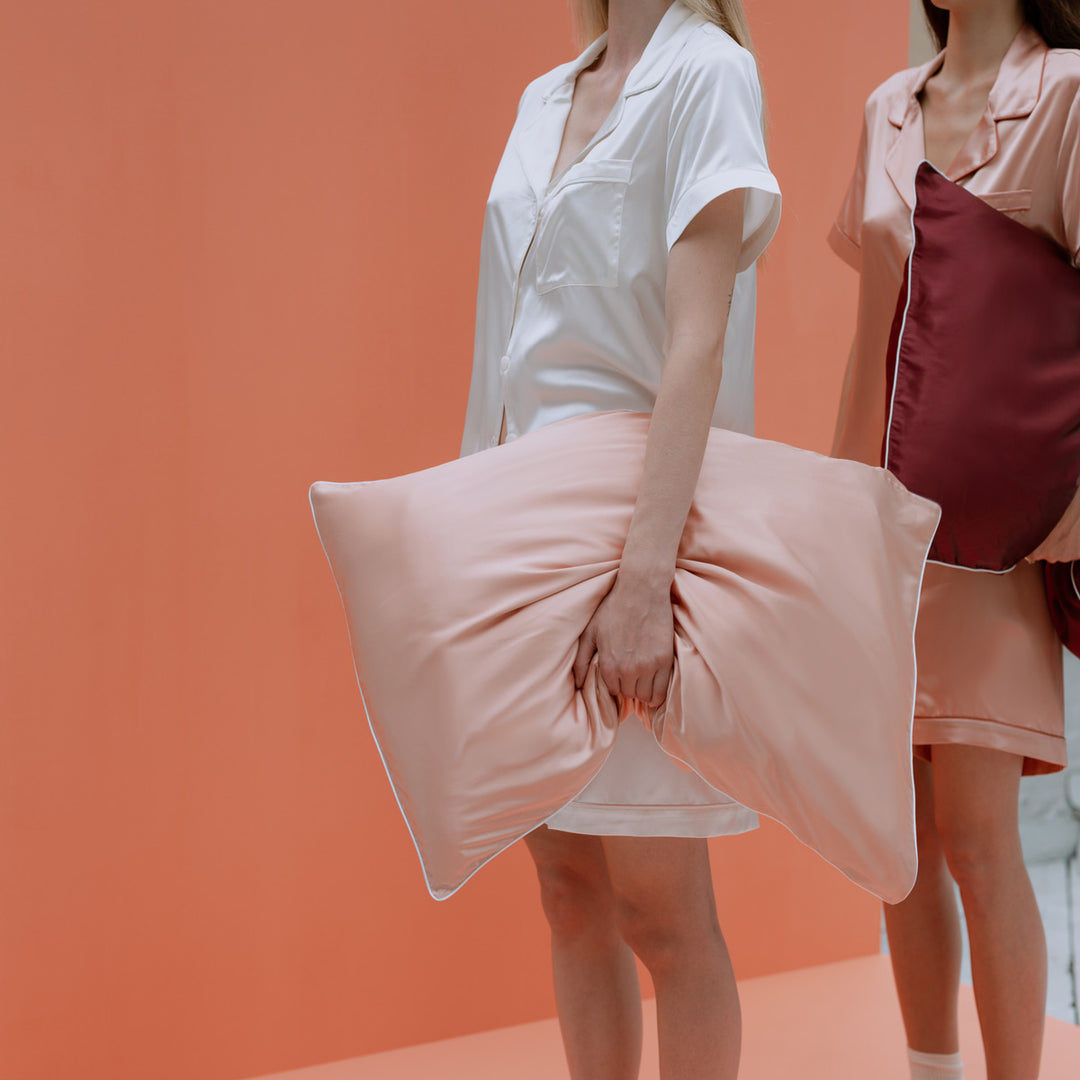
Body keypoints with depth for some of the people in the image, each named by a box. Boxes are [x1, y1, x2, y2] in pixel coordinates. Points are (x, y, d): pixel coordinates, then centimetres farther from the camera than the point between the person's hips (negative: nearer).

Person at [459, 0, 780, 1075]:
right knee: (568, 890, 10)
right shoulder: (542, 99, 15)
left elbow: (698, 342, -17)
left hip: (638, 497, -7)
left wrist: (644, 575, -26)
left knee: (657, 904, -2)